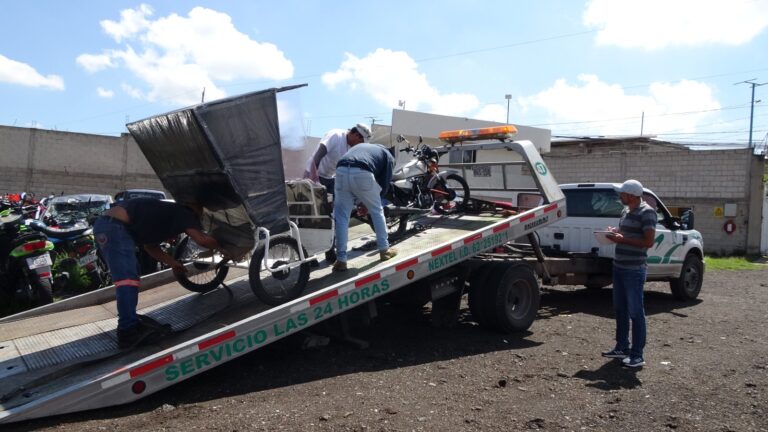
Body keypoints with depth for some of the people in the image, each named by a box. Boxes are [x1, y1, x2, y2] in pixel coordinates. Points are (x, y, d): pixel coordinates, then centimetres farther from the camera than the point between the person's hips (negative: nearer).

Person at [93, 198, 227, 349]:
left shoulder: (168, 214, 26)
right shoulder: (184, 213, -1)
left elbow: (150, 245, 29)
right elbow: (202, 239, -14)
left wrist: (173, 263, 23)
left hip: (109, 225, 11)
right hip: (114, 226, -11)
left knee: (132, 273, 19)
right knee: (127, 278, -16)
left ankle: (129, 319, 28)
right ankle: (128, 331, -19)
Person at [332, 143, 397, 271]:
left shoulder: (360, 146, 41)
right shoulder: (388, 156, 29)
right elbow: (384, 184, 18)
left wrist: (335, 199, 32)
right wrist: (368, 203, 30)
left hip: (341, 171, 3)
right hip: (363, 174, -3)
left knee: (341, 217, 12)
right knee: (377, 211, 19)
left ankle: (341, 260, 11)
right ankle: (384, 250, 30)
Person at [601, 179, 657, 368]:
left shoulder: (646, 213, -13)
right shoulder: (626, 212, 14)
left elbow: (648, 241, -19)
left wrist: (622, 239, -20)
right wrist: (616, 233, 7)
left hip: (634, 270, -9)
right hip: (619, 267, 9)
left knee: (635, 312, -3)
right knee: (620, 310, 15)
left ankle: (637, 355, 4)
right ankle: (622, 348, 27)